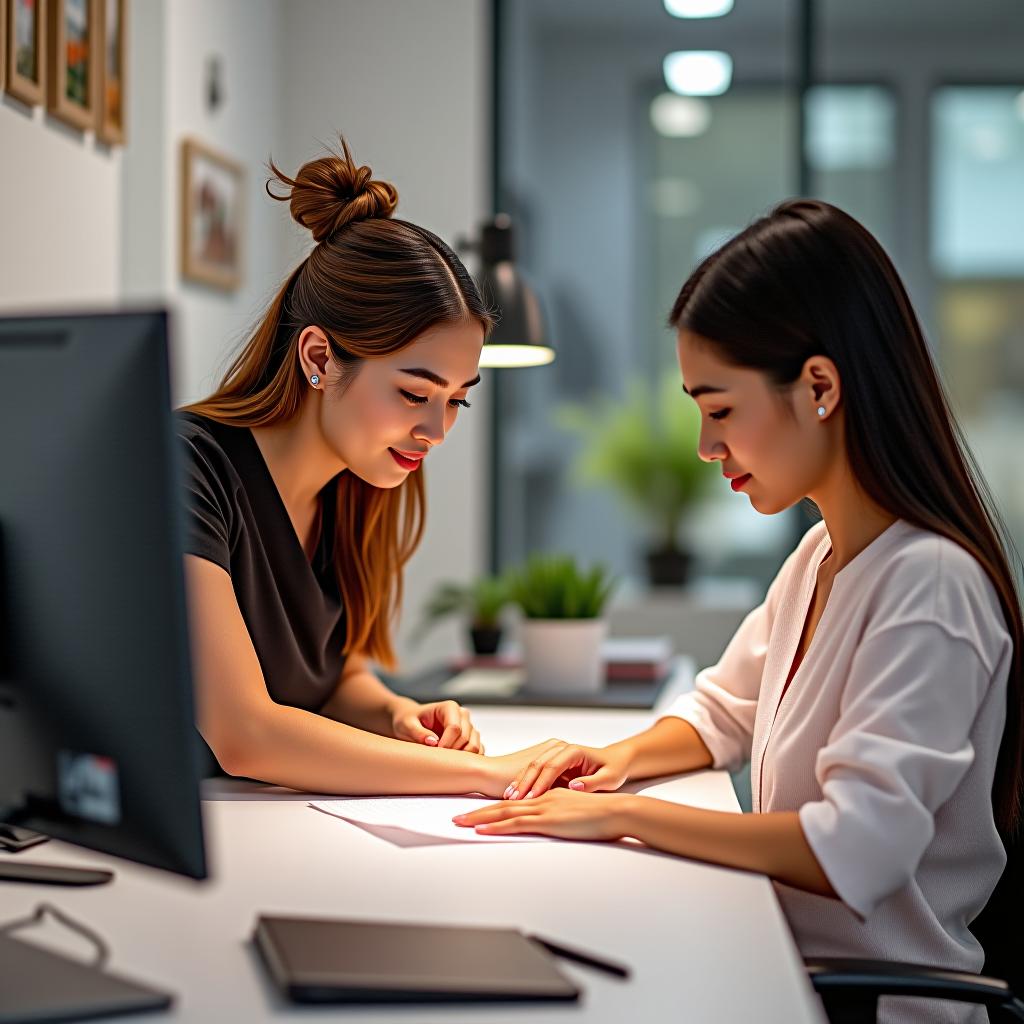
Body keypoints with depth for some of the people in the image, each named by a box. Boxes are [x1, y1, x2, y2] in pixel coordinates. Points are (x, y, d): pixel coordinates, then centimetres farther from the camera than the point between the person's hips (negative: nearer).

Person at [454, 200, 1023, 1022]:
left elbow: (856, 849, -27)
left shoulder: (928, 582, -20)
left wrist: (620, 814, -23)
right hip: (786, 953, 8)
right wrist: (626, 756, 2)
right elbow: (726, 712, 23)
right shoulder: (819, 556, 9)